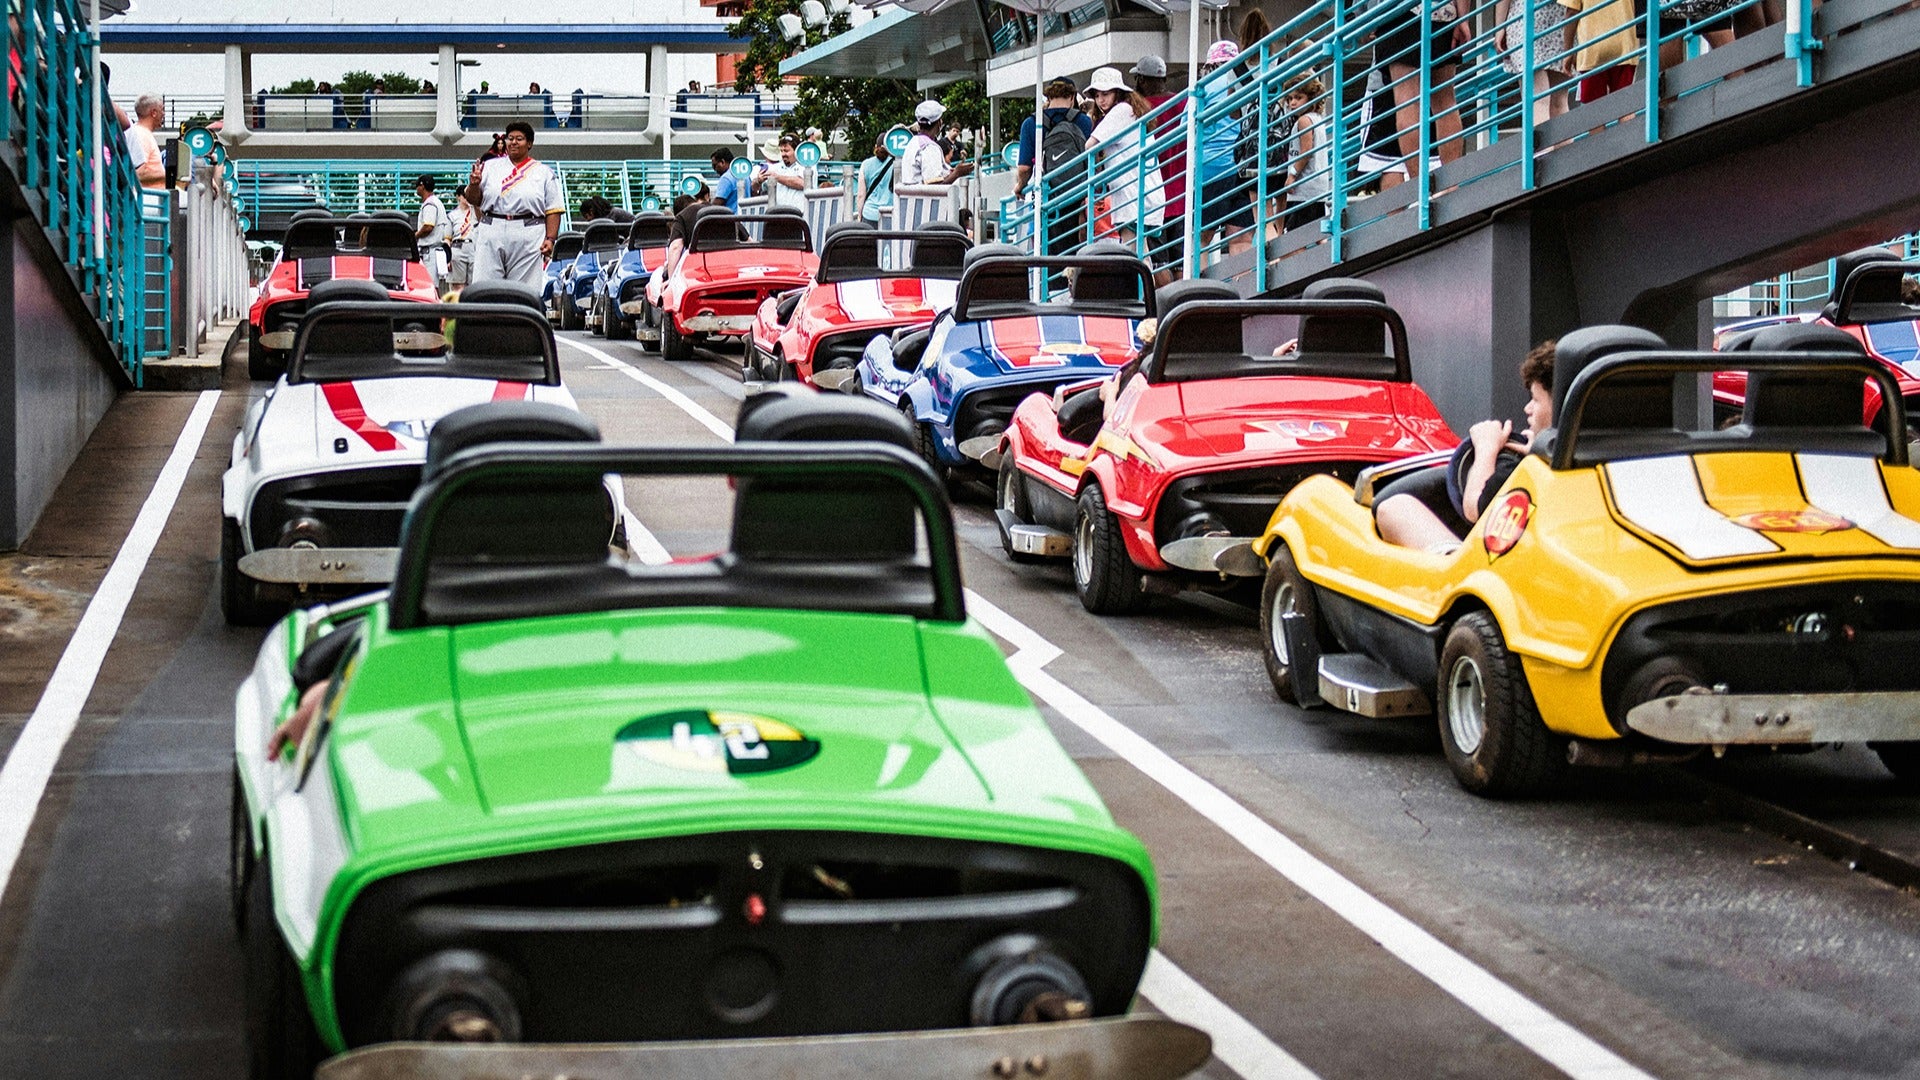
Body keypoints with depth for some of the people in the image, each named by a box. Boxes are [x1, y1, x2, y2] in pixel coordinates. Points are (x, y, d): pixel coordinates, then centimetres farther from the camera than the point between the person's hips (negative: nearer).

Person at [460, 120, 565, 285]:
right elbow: (473, 200, 11)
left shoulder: (544, 173, 10)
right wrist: (474, 184, -11)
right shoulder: (490, 167, 15)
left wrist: (550, 239, -9)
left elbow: (553, 211, 4)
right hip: (491, 234, 1)